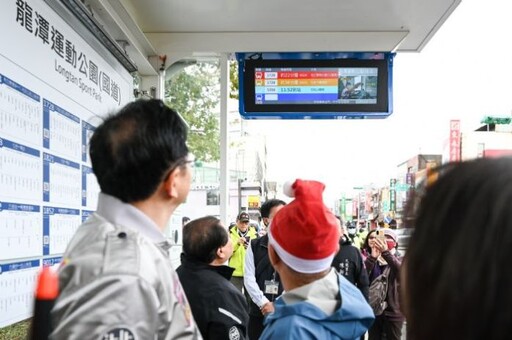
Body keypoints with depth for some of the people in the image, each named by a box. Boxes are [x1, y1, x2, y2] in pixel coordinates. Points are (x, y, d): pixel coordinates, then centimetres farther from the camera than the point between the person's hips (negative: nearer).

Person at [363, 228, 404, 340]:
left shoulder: (399, 259, -1)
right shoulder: (371, 259, 2)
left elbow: (401, 271, -25)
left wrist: (386, 252, -38)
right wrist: (372, 257, -30)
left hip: (393, 310, -1)